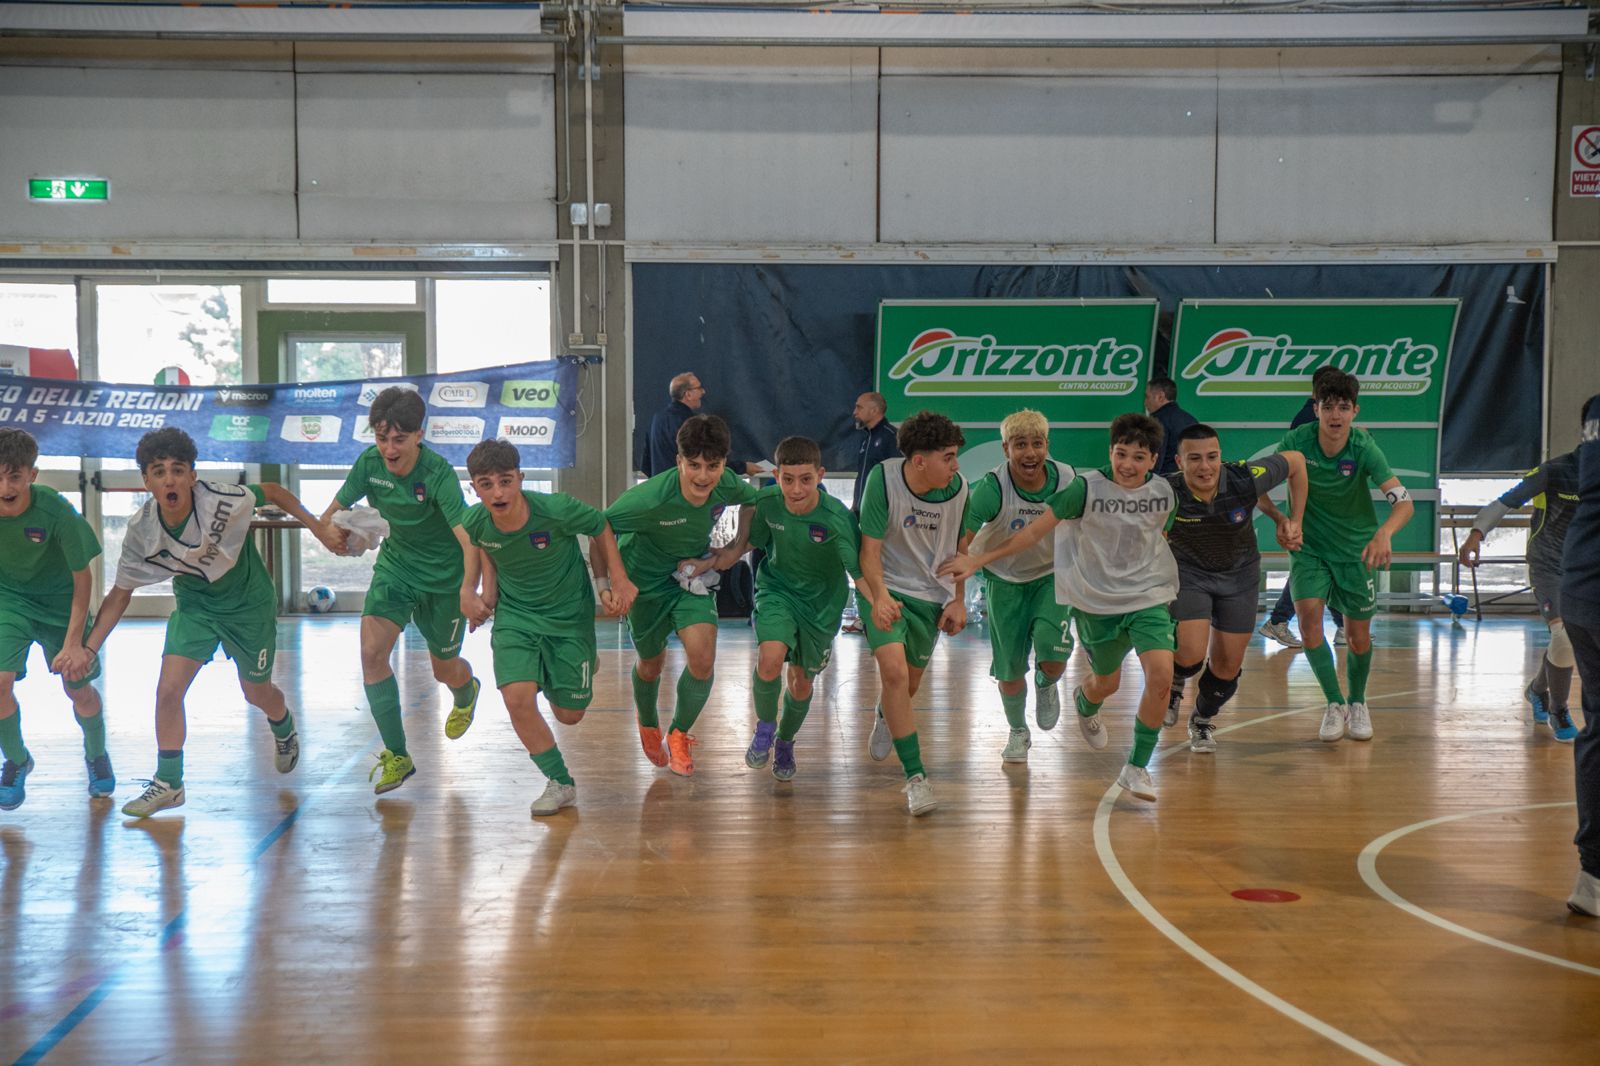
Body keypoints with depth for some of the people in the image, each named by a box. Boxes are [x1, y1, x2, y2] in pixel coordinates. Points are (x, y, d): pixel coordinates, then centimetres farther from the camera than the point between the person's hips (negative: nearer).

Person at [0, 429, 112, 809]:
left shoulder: (56, 512, -31)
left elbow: (82, 576, -18)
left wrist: (74, 642, -18)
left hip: (59, 599, -1)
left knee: (79, 688, 5)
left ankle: (96, 753, 37)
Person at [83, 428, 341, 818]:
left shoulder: (223, 501, -32)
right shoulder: (141, 531, -21)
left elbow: (272, 492, -12)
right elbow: (121, 593, -8)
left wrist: (318, 528, -12)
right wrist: (88, 647, -13)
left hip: (249, 603, -2)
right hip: (193, 606, 2)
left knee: (256, 692, 13)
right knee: (168, 689, -12)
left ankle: (284, 731, 50)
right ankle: (168, 784, 6)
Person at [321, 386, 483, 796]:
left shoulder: (438, 473, -29)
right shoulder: (369, 463, -14)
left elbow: (468, 535, -39)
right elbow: (335, 509, -3)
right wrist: (334, 529, -28)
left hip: (445, 575, -4)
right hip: (396, 564, 4)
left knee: (443, 669, 11)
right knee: (372, 650, -16)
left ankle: (466, 691, 53)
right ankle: (397, 755, -3)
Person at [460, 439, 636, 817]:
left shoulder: (556, 510, -28)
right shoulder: (475, 522, -17)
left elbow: (602, 527, -8)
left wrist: (619, 581, -10)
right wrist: (476, 593, 2)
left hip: (569, 615, -2)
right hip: (514, 615, 2)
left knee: (569, 714, 6)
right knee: (518, 698, -21)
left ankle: (586, 661, 44)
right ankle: (560, 783, 1)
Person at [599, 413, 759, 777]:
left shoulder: (727, 485, -22)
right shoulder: (650, 498, -35)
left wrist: (715, 559, -7)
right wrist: (603, 582, -18)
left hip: (691, 573, 2)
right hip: (645, 582, -2)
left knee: (703, 658, -16)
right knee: (651, 664, 16)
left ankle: (679, 734, 12)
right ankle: (648, 725, 51)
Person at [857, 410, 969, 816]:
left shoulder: (958, 487, -10)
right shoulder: (883, 478, -20)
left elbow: (959, 546, 7)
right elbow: (870, 547, -17)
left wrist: (958, 600, 8)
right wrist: (879, 595, -31)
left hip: (931, 596, 4)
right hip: (884, 590, -4)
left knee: (910, 683, 15)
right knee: (893, 670, -23)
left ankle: (885, 717, 54)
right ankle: (915, 774, -14)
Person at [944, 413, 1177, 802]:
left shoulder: (1163, 492, -4)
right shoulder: (1086, 488, -16)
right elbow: (1035, 530, -13)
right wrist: (977, 561, -16)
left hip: (1148, 597, 2)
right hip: (1096, 600, -2)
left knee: (1161, 675, -17)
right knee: (1107, 683, 14)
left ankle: (1136, 767, 1)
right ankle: (1084, 704, 55)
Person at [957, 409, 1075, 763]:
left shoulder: (1067, 479, -18)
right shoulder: (992, 487, -27)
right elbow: (961, 541, -31)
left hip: (1052, 574, 1)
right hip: (1004, 578, -1)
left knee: (1053, 650, -21)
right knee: (1010, 668, 4)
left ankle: (1046, 685, 18)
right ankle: (1018, 733, 34)